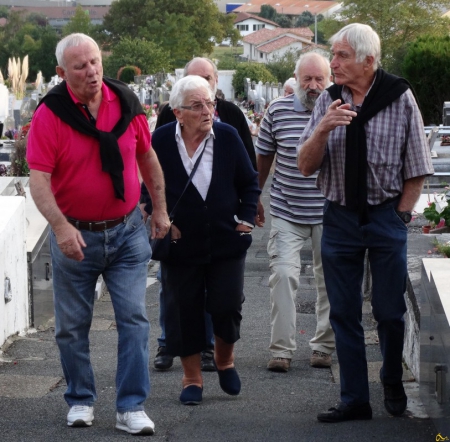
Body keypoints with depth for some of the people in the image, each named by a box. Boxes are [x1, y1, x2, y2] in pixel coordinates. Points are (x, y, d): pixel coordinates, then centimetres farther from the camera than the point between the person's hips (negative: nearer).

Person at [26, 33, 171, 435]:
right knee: (72, 326, 8)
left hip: (127, 231, 2)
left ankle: (132, 408, 1)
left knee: (134, 319, -3)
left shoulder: (126, 103, -2)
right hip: (75, 235, -2)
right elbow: (39, 179, -18)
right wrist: (60, 227, -30)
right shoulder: (51, 114, -12)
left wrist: (160, 209, 15)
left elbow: (147, 158, 12)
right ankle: (81, 400, 25)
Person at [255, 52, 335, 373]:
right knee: (283, 274, -9)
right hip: (287, 212, 0)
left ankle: (324, 346, 21)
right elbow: (263, 157, 11)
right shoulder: (278, 110, 0)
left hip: (330, 214, 0)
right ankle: (282, 348, -2)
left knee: (330, 280, 8)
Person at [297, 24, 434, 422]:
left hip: (386, 216, -3)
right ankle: (354, 400, 14)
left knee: (390, 311, 5)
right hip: (340, 217, 3)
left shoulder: (400, 98, -6)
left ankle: (393, 383, 29)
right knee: (344, 314, 6)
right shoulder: (328, 102, 1)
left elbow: (417, 170, 0)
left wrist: (398, 216, -5)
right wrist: (322, 129, -16)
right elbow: (306, 166, 1)